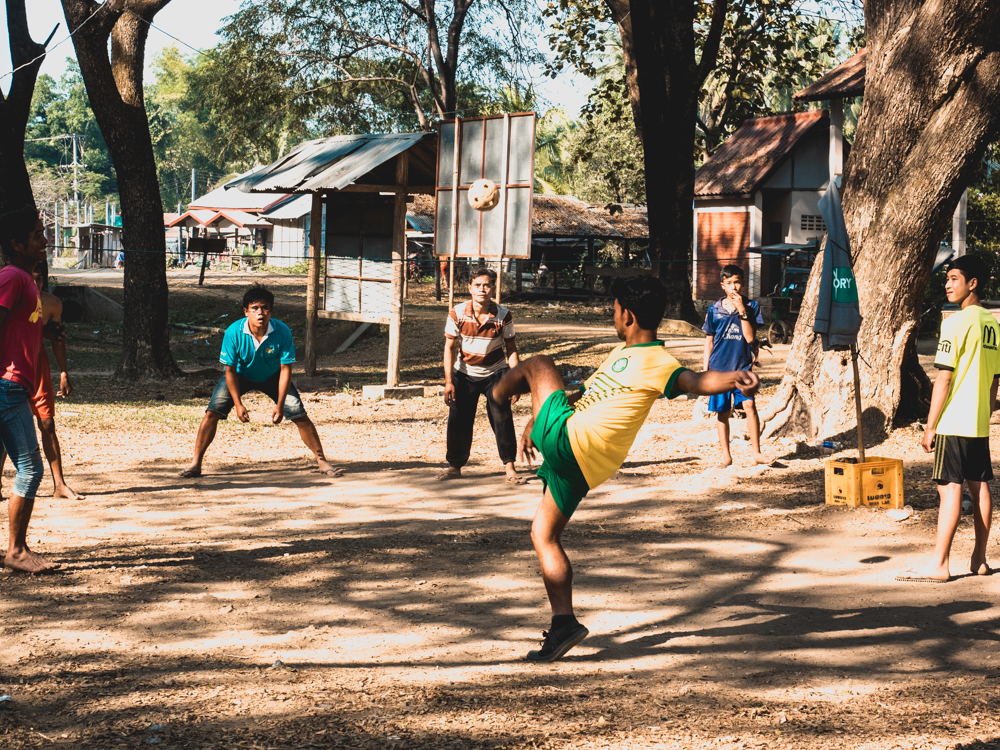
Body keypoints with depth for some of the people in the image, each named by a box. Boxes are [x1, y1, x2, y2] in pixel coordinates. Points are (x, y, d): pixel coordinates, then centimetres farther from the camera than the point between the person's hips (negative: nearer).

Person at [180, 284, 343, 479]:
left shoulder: (282, 332, -29)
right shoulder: (233, 332, -30)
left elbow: (285, 369, -21)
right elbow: (230, 370, -19)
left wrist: (279, 405, -24)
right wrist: (238, 404, -22)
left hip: (272, 377, 0)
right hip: (240, 375, 0)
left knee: (300, 415, -10)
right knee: (212, 412, -15)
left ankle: (321, 461, 6)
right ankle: (196, 464, -4)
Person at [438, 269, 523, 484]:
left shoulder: (503, 315, -14)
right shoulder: (457, 313, -14)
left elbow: (511, 349, -5)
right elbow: (450, 347, -7)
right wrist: (448, 381, -11)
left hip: (495, 373, -1)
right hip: (465, 374, 1)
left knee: (502, 419, -9)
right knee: (458, 421, 1)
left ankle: (509, 467, -1)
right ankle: (455, 466, 17)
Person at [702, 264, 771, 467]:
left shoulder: (751, 306, 0)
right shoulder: (715, 309, 3)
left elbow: (750, 337, -9)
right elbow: (709, 341, 10)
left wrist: (742, 311, -16)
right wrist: (705, 368, 6)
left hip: (743, 366, -1)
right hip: (719, 367, 1)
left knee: (749, 404, -16)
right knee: (722, 412, 4)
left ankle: (756, 452, -7)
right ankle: (726, 457, 14)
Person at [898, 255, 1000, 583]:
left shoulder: (956, 323, -13)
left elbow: (944, 378, -15)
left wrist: (930, 426, -11)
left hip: (954, 421, -8)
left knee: (950, 488, -7)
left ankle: (938, 564, -6)